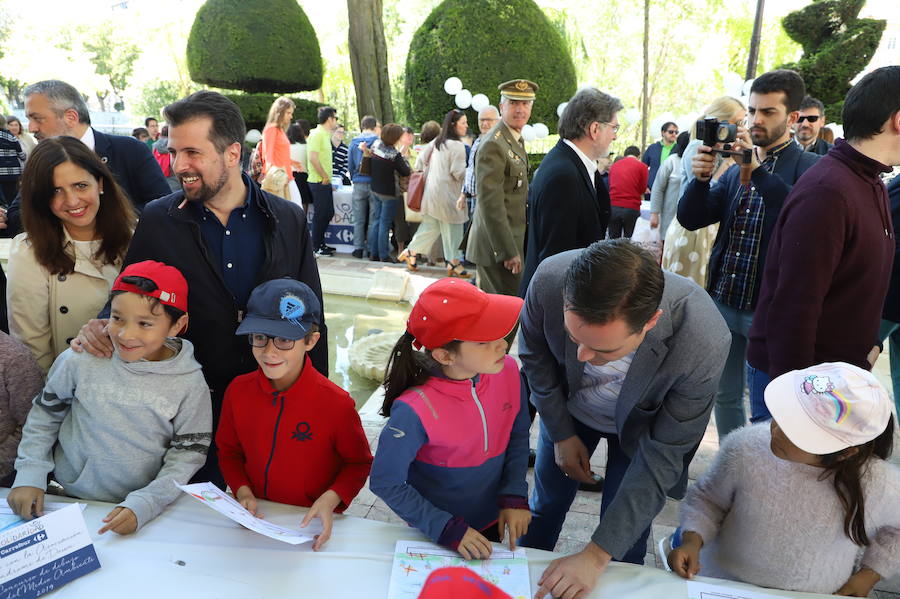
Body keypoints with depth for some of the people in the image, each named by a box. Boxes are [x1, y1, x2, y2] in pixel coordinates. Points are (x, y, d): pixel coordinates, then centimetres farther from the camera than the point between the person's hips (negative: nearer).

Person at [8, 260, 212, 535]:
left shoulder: (190, 384, -10)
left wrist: (143, 505, -17)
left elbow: (187, 454, -7)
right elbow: (45, 414, 10)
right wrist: (29, 476, 3)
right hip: (67, 499, 2)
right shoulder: (80, 360, -7)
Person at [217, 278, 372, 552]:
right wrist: (243, 491, -5)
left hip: (311, 526, -3)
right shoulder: (238, 390, -3)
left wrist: (331, 499, -16)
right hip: (253, 519, 3)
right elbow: (229, 452, 12)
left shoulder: (337, 403, -15)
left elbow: (359, 463, 0)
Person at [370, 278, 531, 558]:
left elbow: (518, 434, -2)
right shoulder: (415, 410, -33)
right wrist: (449, 530, -22)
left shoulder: (506, 370, -19)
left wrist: (514, 496, -12)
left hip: (493, 521, 5)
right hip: (437, 535, -4)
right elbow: (385, 483, -21)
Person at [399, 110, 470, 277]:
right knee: (452, 228, 0)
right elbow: (458, 172, -17)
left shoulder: (437, 142, 11)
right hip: (446, 193, -9)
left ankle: (410, 252, 21)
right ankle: (454, 263, 6)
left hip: (431, 189, 9)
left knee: (430, 226, 17)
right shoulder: (457, 145, -14)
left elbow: (420, 160, 14)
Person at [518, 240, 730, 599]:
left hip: (638, 428, -2)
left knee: (626, 534, 8)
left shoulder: (705, 344, -40)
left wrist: (596, 556, -28)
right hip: (568, 409, 2)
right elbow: (535, 354, -12)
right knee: (547, 502, 20)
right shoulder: (550, 279, -37)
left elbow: (662, 457, -28)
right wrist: (561, 433, -7)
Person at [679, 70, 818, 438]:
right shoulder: (736, 167, 10)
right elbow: (690, 218, 2)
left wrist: (757, 169, -32)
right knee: (725, 395, 18)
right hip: (724, 301, 6)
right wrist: (701, 178, -15)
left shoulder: (808, 166, -9)